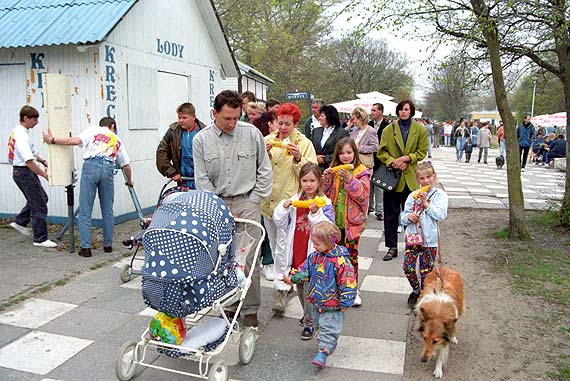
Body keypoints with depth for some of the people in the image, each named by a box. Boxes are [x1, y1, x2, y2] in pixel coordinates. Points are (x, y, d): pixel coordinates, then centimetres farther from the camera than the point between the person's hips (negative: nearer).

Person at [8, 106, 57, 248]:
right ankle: (40, 239, 4)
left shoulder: (18, 131, 10)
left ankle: (20, 222, 29)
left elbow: (31, 152, 21)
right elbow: (29, 161, -28)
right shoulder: (21, 136, -23)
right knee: (39, 205, -4)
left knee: (41, 198, 23)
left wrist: (43, 161, 7)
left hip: (21, 172, 10)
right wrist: (45, 175, -25)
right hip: (25, 172, -10)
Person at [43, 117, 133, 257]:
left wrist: (52, 140, 8)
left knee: (85, 211, 1)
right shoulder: (117, 140, 28)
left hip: (91, 166, -2)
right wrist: (129, 181, 43)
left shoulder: (92, 130, 18)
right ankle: (108, 245, 18)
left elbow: (76, 141, -1)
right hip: (108, 169, 3)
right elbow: (126, 165, 28)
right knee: (108, 211, 12)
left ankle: (85, 247, 0)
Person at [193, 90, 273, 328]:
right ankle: (229, 304, 22)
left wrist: (253, 201, -1)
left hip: (247, 203, -1)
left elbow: (265, 172, 5)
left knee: (249, 258, -2)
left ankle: (251, 310, 11)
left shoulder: (252, 133, -1)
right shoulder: (201, 139, 0)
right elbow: (202, 179, 0)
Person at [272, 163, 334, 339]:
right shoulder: (294, 201, 5)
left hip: (314, 253, -5)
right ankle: (308, 314, 39)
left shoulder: (324, 203, -7)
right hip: (296, 252, 5)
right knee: (299, 286, 18)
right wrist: (284, 208, -15)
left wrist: (315, 213, -29)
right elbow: (278, 222, 3)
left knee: (310, 288, 0)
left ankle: (309, 322, 14)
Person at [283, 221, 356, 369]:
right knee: (318, 324, 21)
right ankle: (329, 344, 40)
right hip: (317, 301, 8)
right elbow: (305, 269, 9)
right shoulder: (315, 256, -1)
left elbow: (348, 282, -20)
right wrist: (291, 278, -3)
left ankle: (323, 351, 5)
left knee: (328, 327, -3)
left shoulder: (340, 261, -23)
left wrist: (345, 302, -16)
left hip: (333, 304, -8)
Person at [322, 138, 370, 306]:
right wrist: (326, 179, -12)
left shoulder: (361, 172, -3)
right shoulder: (334, 170, 8)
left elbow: (363, 194, -14)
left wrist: (350, 180, -26)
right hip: (335, 220, 3)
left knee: (351, 254, 3)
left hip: (352, 221, -3)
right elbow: (326, 194, 6)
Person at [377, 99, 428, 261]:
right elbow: (381, 152, 3)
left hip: (411, 177, 0)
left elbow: (422, 152, 2)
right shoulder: (388, 130, 7)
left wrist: (405, 158, -13)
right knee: (390, 214, 2)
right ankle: (392, 247, 11)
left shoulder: (420, 130, 6)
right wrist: (393, 162, -14)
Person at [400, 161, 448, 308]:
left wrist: (426, 203, -16)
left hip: (429, 239, -3)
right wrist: (408, 217, -11)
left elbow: (441, 215, -14)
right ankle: (416, 291, 24)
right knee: (408, 267, -1)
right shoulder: (413, 195, 8)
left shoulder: (440, 195, -1)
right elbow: (403, 216, 11)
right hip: (412, 237, 3)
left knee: (426, 271, 4)